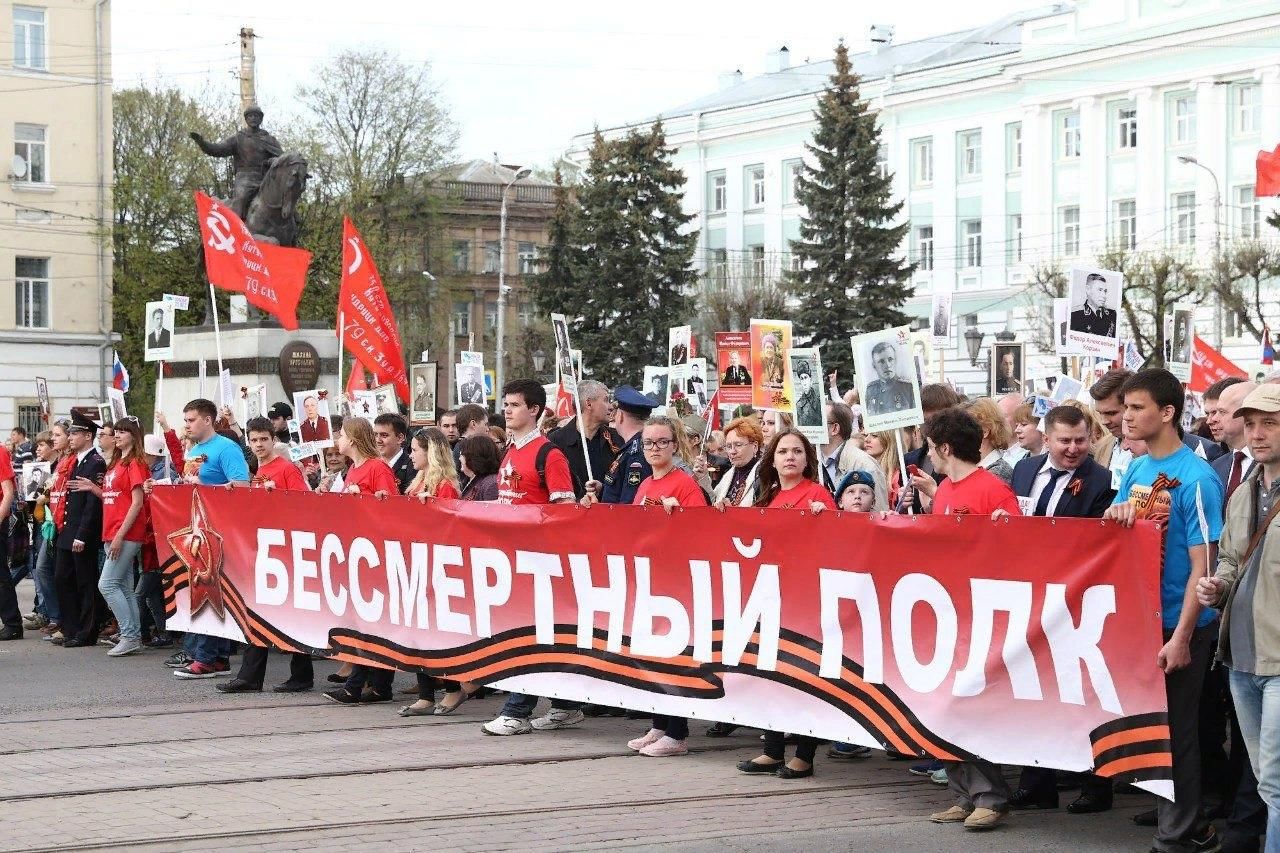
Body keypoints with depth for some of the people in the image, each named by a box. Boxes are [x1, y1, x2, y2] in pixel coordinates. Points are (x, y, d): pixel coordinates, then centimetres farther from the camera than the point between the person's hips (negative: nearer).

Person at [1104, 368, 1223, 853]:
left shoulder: (1196, 478, -14)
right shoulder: (1136, 471, 7)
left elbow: (1202, 565, -16)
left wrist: (1181, 637, -20)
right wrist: (1115, 515, -9)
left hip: (1176, 624, -7)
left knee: (1174, 729, 2)